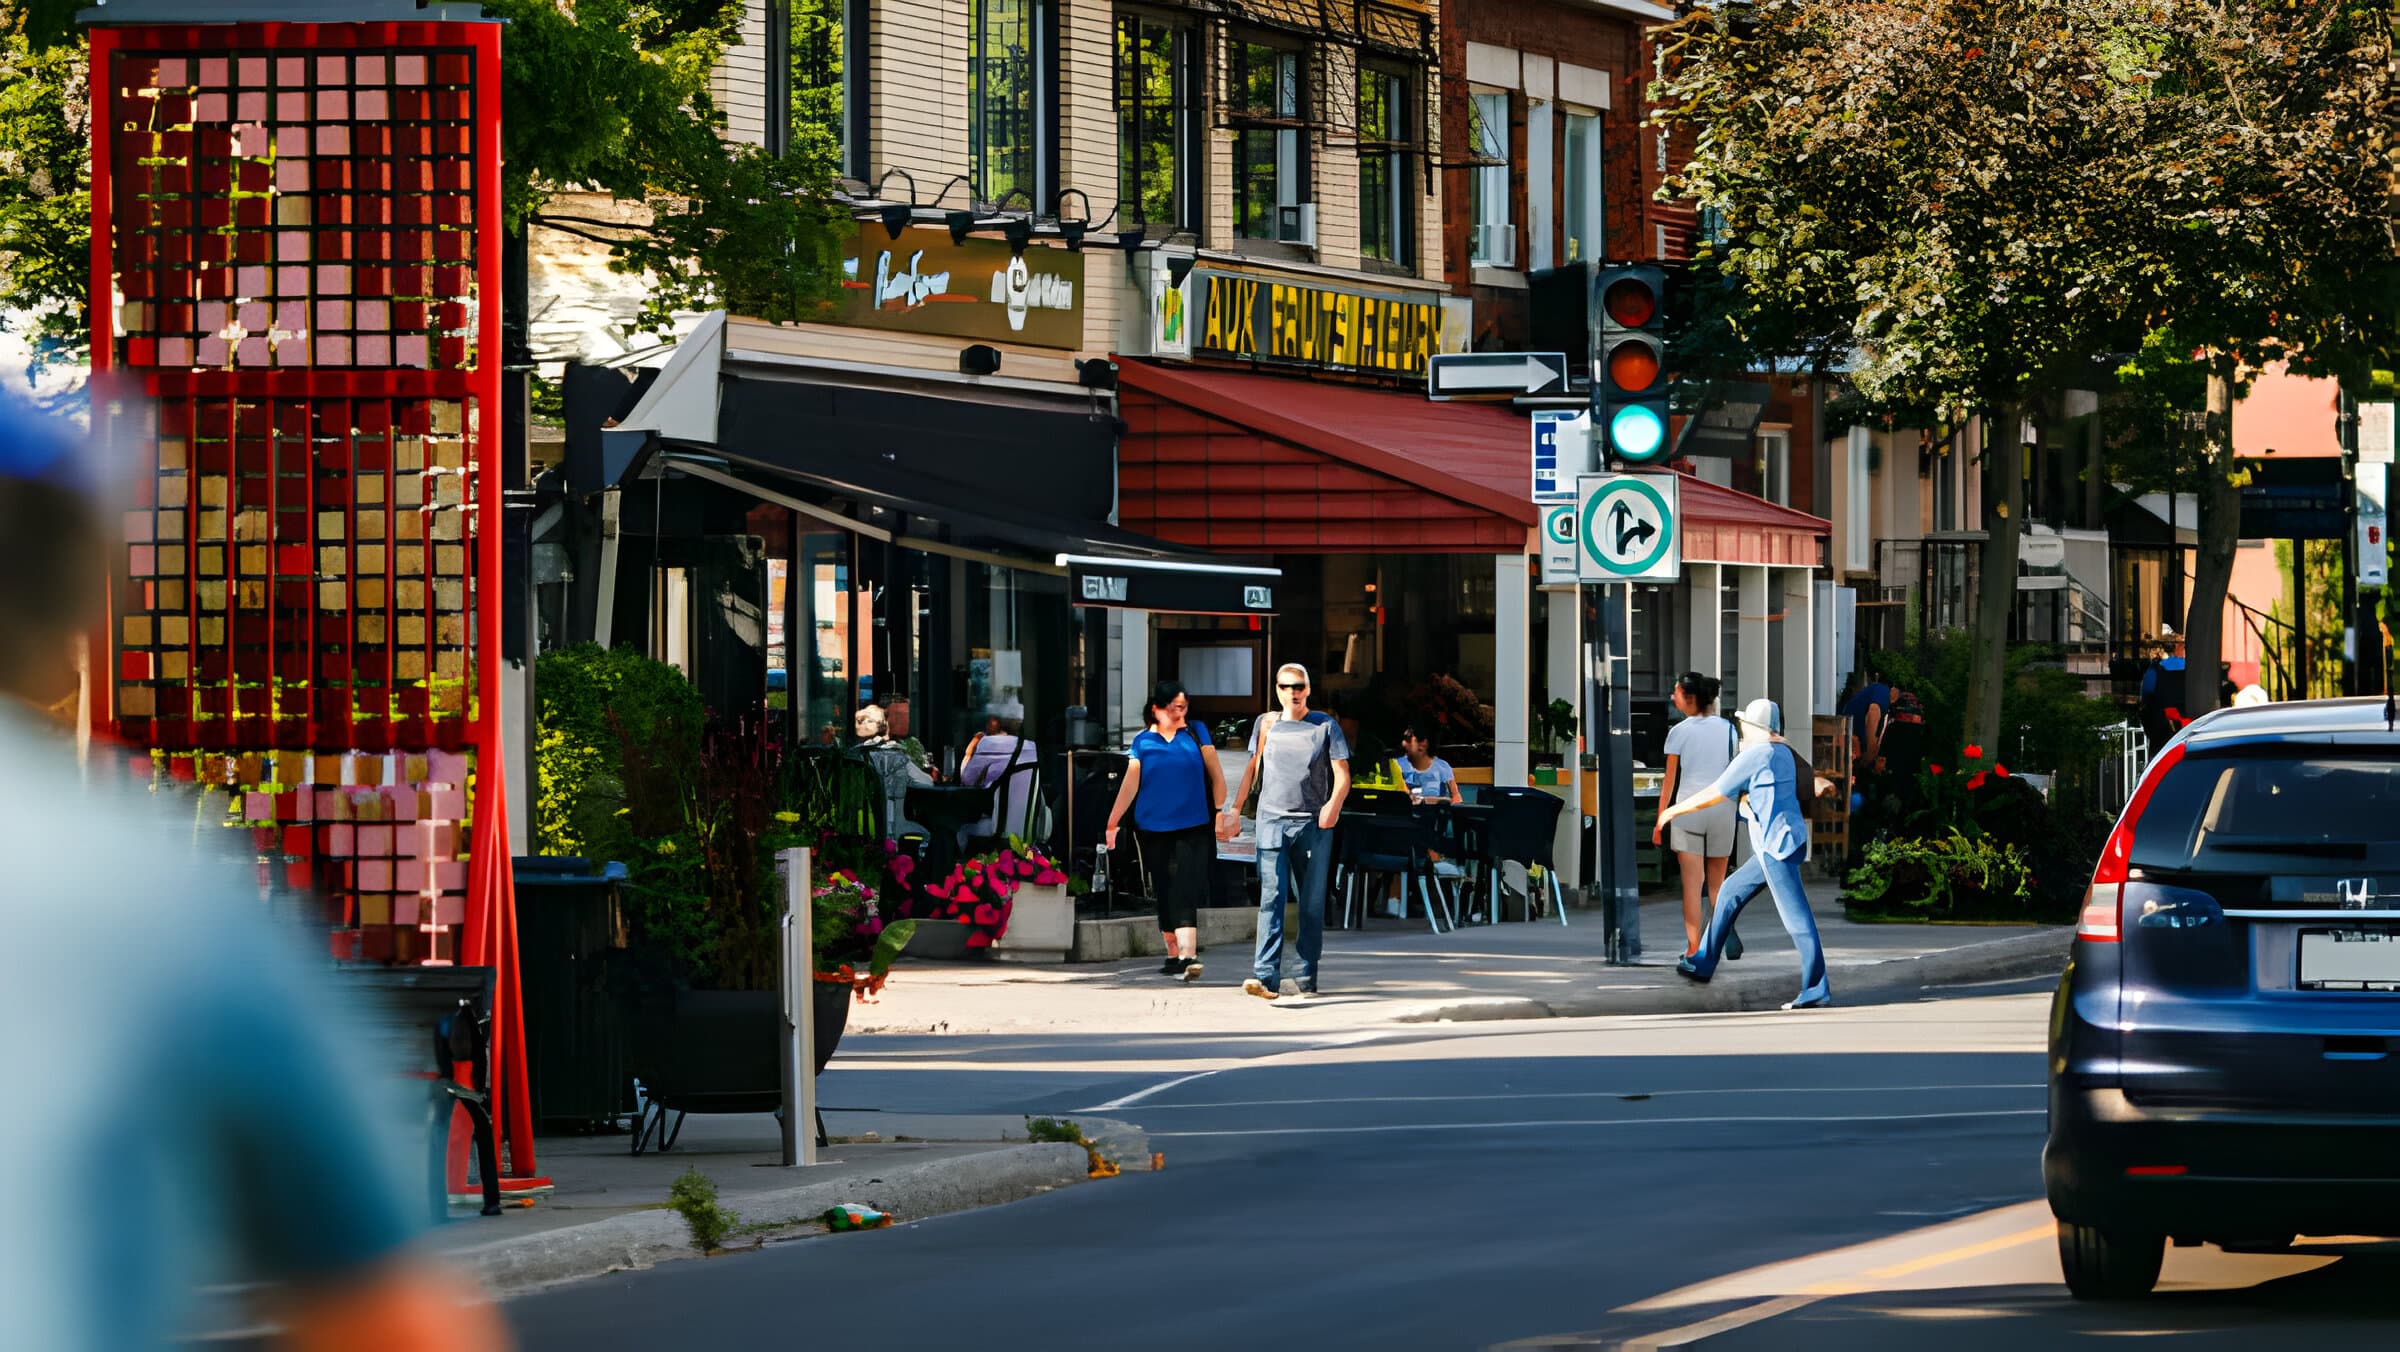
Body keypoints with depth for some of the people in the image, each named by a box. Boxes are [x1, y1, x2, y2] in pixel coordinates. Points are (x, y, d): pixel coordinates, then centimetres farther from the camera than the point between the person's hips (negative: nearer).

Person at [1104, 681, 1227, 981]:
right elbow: (1130, 785, 6)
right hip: (1153, 829, 2)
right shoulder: (1143, 741, 7)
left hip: (1192, 828, -2)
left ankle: (1188, 955, -24)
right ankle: (1173, 955, 20)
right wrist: (1112, 823, 1)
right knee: (1164, 895, 9)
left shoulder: (1197, 733, 6)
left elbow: (1216, 776, 9)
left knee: (1185, 894, -15)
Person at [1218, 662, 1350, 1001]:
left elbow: (1342, 775, 3)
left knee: (1312, 903, 2)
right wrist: (1234, 810, 12)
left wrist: (1334, 804, -15)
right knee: (1271, 898, -12)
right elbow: (1252, 770, 19)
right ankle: (1266, 976, -20)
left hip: (1314, 824, 0)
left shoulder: (1325, 727, 8)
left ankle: (1307, 979, 8)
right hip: (1273, 822, 0)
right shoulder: (1266, 724, 13)